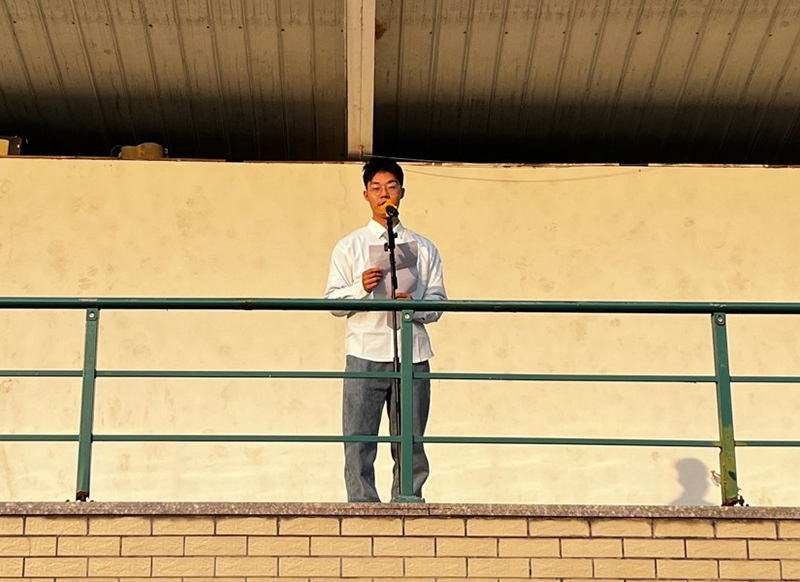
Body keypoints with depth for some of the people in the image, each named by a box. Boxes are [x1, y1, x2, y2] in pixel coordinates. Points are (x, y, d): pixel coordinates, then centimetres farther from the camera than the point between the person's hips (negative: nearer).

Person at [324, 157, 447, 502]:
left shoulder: (424, 249, 15)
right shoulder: (349, 247, 11)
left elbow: (437, 301, 9)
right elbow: (333, 301, 4)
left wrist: (413, 306, -11)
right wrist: (361, 288, -14)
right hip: (365, 355, -1)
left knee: (411, 448, 1)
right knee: (359, 447, -7)